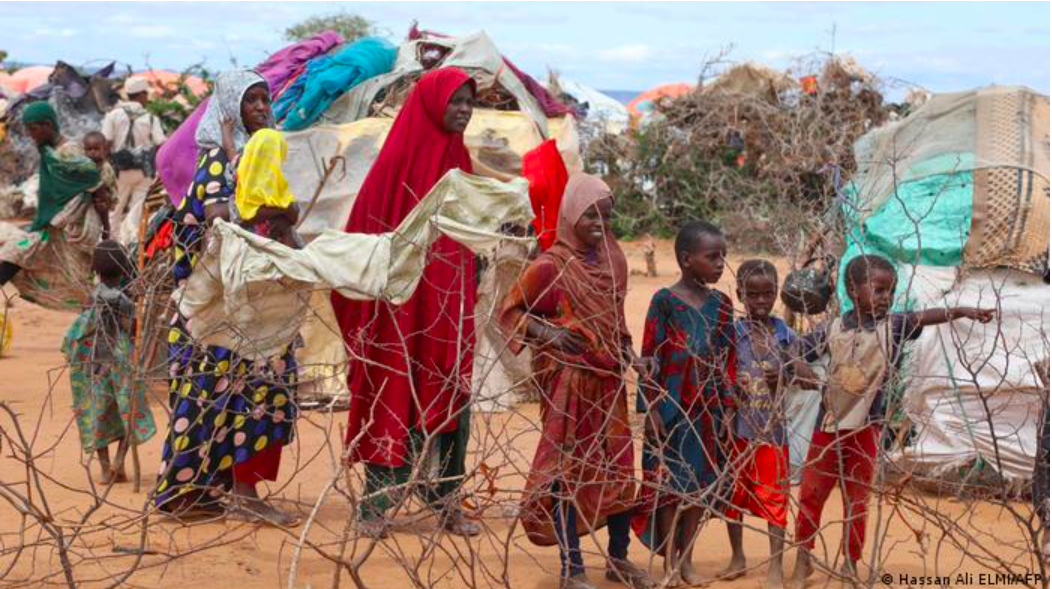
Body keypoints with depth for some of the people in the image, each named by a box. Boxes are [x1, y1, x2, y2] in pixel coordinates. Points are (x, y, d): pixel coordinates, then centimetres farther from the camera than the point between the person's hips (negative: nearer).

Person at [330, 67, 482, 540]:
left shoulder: (458, 161, 11)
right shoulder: (399, 158, -9)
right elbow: (368, 231, -10)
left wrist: (468, 297, 13)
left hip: (449, 307, 6)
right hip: (402, 305, -6)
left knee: (453, 402, 8)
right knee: (394, 401, 0)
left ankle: (446, 503, 17)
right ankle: (375, 506, 9)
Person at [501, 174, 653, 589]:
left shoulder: (612, 261, 5)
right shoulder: (551, 265, -13)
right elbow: (510, 310, -7)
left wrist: (630, 355, 4)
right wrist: (547, 331, -21)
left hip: (608, 379, 6)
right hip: (569, 380, -6)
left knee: (620, 468, 10)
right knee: (570, 468, 1)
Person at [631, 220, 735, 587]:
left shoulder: (721, 304, 5)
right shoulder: (665, 301, -9)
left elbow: (728, 359, 8)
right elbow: (650, 358, -8)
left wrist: (726, 407, 5)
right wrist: (651, 408, -12)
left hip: (708, 407, 4)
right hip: (672, 405, -4)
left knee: (701, 483, 9)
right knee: (669, 482, 3)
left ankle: (686, 558, 20)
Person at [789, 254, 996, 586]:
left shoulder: (893, 326, -5)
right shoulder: (832, 330, -4)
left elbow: (924, 318, -16)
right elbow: (795, 356, 3)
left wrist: (961, 311, -26)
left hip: (865, 428, -1)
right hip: (828, 424, 1)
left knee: (857, 499, 9)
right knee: (810, 493, 8)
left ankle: (851, 563, 23)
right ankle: (803, 558, 23)